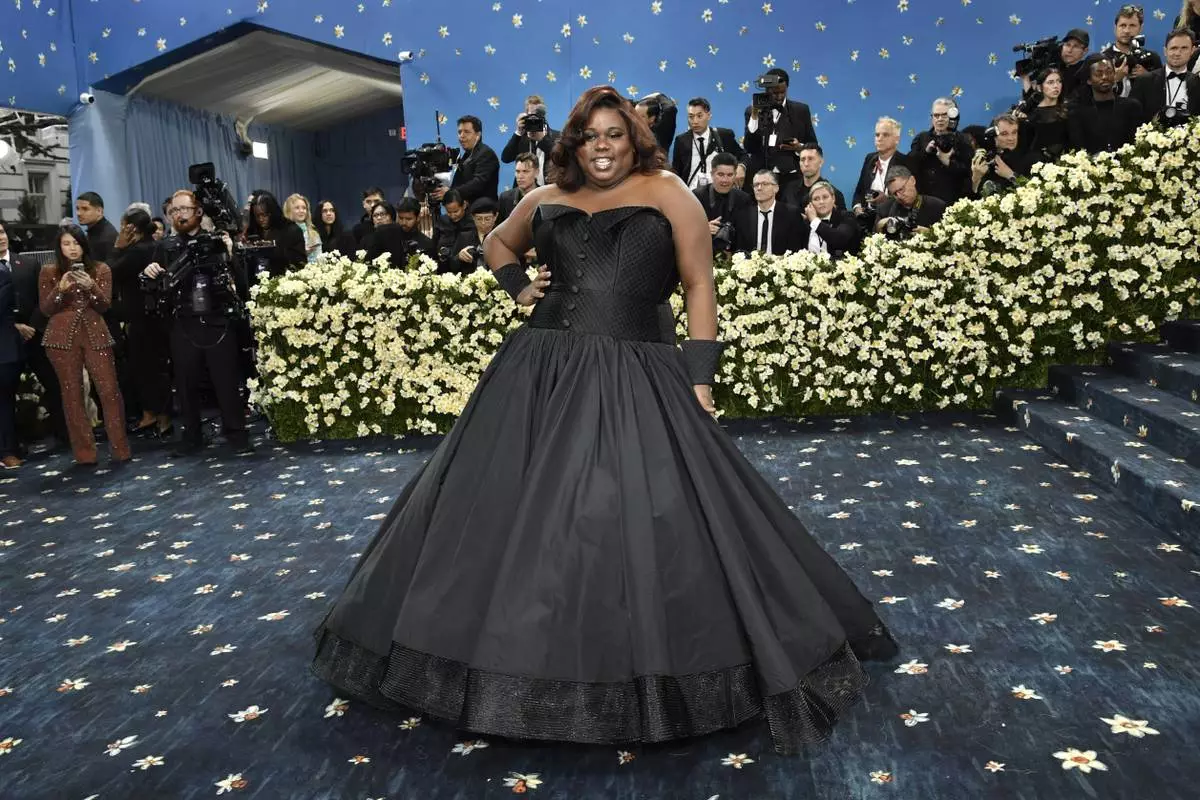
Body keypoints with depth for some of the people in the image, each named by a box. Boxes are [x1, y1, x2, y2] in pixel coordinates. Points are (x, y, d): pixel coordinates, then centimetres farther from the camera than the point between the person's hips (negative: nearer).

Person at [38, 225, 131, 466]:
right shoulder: (49, 272, 6)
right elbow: (46, 309, 2)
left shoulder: (101, 270, 7)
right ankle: (84, 453, 8)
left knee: (110, 391, -6)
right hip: (62, 337, 0)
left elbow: (105, 306, 1)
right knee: (72, 394, 2)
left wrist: (90, 287, -17)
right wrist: (60, 288, -13)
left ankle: (120, 449, 2)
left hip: (95, 335, 0)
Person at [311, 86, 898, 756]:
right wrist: (520, 288, 14)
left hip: (634, 381, -4)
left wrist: (699, 381, -8)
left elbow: (700, 286, 0)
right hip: (540, 374, 4)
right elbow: (499, 244, 35)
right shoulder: (546, 199, 16)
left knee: (644, 524, -5)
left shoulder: (666, 192, 4)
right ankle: (520, 651, 28)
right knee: (517, 518, 7)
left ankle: (650, 668, 16)